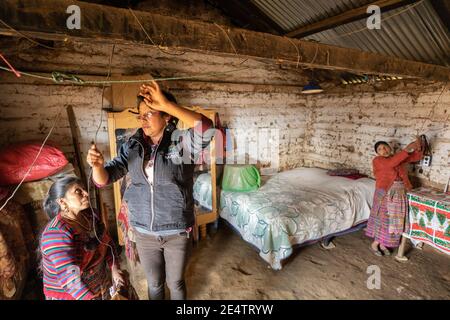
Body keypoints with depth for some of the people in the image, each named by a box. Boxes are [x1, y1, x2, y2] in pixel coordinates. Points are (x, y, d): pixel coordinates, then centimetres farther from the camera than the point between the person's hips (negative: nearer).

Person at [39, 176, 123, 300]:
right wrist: (90, 298, -36)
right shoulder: (56, 234, -29)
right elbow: (70, 277, -33)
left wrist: (114, 269, -4)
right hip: (69, 295, -6)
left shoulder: (90, 215, -8)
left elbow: (107, 241, 3)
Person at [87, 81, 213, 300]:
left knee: (175, 282, 22)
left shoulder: (182, 142, -15)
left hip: (177, 232, -3)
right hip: (143, 233, 3)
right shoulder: (132, 146, -3)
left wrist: (167, 104, -36)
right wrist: (97, 165, -28)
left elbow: (206, 129, -36)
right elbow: (104, 179, -5)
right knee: (154, 284, 25)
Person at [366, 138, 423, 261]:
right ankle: (375, 244, 16)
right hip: (385, 193, -6)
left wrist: (418, 148, -12)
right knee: (384, 219, 0)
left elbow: (416, 157, 9)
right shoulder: (377, 160, -9)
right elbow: (391, 163, -26)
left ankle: (383, 244, 25)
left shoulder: (399, 157, 10)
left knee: (394, 220, 12)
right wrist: (407, 149, -29)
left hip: (400, 193, 6)